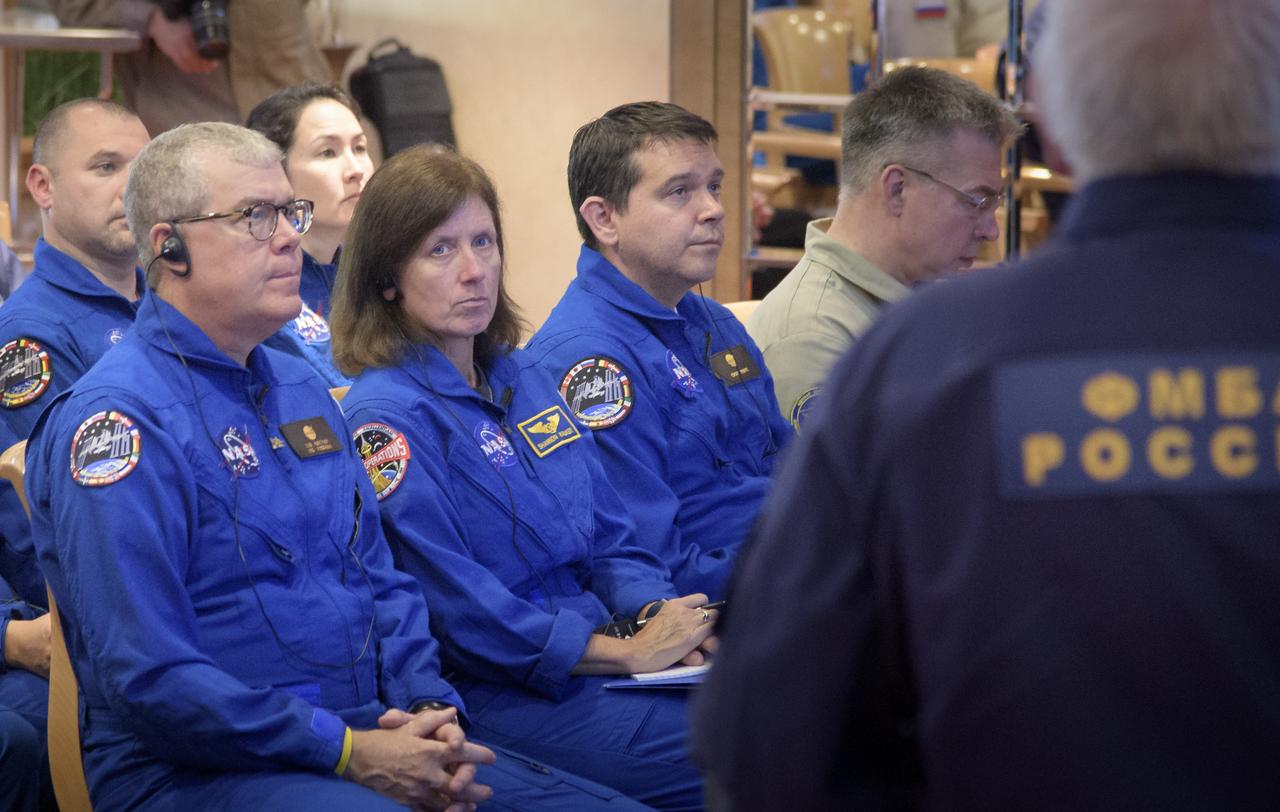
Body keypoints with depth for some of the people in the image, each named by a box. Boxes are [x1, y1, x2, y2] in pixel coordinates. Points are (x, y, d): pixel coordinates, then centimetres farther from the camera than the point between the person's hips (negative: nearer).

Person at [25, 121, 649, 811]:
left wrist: (431, 709, 0)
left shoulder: (303, 390, 19)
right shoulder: (119, 419, -10)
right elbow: (148, 677, -17)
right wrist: (349, 754, -18)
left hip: (369, 741, 8)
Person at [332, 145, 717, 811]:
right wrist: (629, 653, -15)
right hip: (504, 699, -8)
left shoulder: (524, 379, 15)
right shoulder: (385, 417, -10)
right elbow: (460, 611, -15)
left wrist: (663, 619, -4)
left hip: (593, 664, 8)